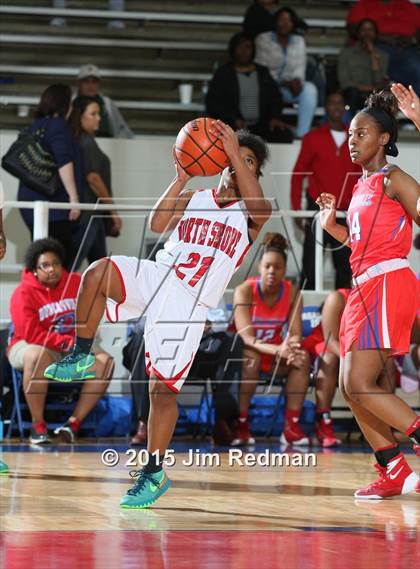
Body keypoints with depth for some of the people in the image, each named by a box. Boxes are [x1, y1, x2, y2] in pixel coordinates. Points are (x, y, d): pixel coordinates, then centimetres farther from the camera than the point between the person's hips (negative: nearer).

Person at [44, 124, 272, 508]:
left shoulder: (250, 216, 11)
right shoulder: (192, 200, 20)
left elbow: (261, 209, -15)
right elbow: (157, 225, 3)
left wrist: (235, 154, -17)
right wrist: (181, 179, -4)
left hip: (189, 303, -3)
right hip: (156, 276, 3)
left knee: (164, 389, -5)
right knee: (98, 273, -29)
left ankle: (155, 473, 8)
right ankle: (82, 358, -15)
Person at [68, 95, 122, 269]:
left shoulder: (74, 141, 12)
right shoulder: (87, 143, -12)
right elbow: (92, 178, -17)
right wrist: (113, 211, -10)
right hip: (88, 214, -9)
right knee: (71, 264, -12)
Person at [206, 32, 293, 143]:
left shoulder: (262, 72, 20)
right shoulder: (223, 73, 9)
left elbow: (275, 97, 16)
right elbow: (212, 104, 2)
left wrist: (275, 117, -5)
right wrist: (233, 120, -13)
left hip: (260, 125, 3)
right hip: (232, 127, -3)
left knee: (285, 135, -26)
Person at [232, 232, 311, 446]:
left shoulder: (292, 293, -9)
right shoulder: (244, 291, -20)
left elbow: (296, 334, -13)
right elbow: (246, 338, -27)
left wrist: (291, 346, -39)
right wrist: (278, 350, -44)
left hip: (276, 352, 4)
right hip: (244, 352, -4)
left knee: (302, 358, -25)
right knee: (251, 357, -37)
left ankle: (292, 425, -24)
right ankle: (240, 424, -29)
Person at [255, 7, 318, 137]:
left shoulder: (299, 41, 12)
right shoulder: (263, 39, 0)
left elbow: (300, 68, 3)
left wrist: (297, 81, -21)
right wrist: (284, 83, -19)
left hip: (290, 87, 3)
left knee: (310, 89, -28)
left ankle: (302, 134, -32)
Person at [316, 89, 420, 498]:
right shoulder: (361, 186, 19)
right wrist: (332, 226, 11)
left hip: (387, 284, -10)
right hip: (364, 288, 10)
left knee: (359, 384, -16)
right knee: (349, 387, 8)